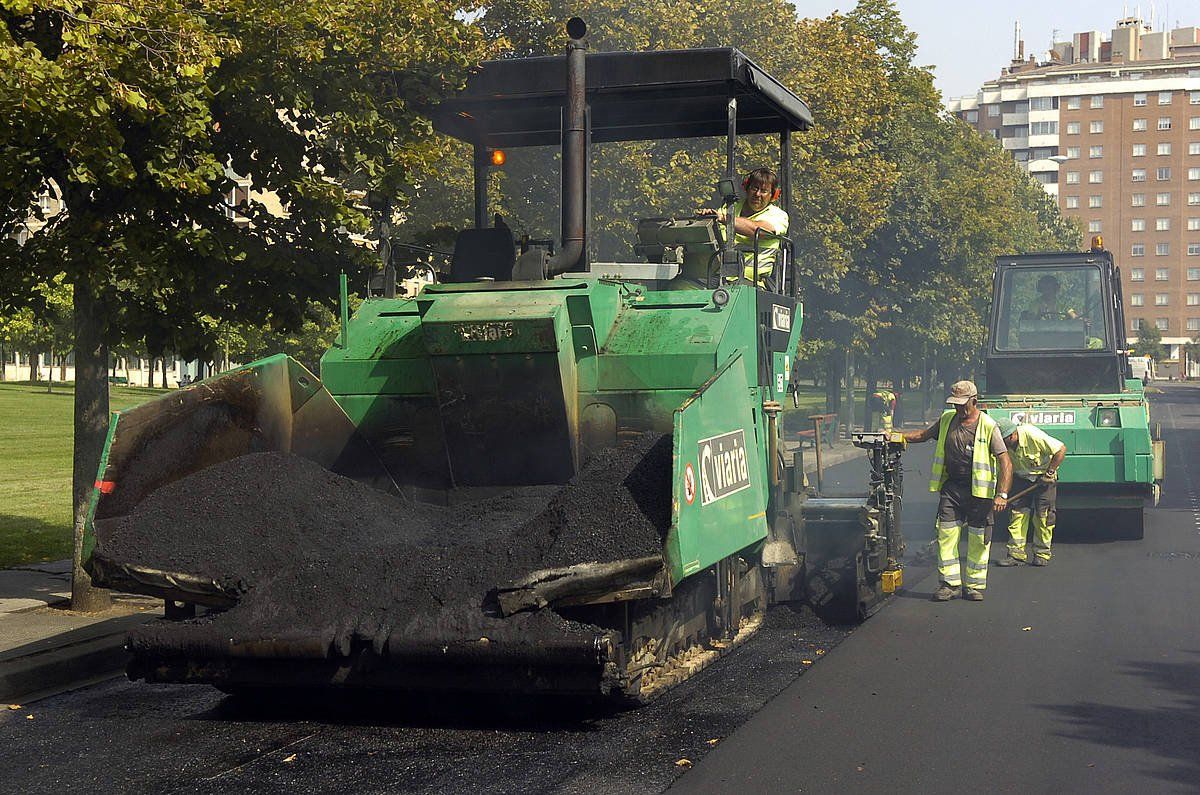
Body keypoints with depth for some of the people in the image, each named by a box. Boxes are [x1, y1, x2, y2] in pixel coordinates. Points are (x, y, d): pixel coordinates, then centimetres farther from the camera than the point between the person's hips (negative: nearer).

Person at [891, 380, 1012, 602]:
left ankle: (974, 585, 14)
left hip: (979, 490, -4)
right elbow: (925, 434, 24)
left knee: (978, 539, 3)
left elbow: (1006, 462, -12)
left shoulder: (988, 426, -9)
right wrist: (901, 436, 7)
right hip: (951, 487, 4)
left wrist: (1002, 494, -21)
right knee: (946, 533, -3)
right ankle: (949, 583, 4)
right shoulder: (947, 419, 7)